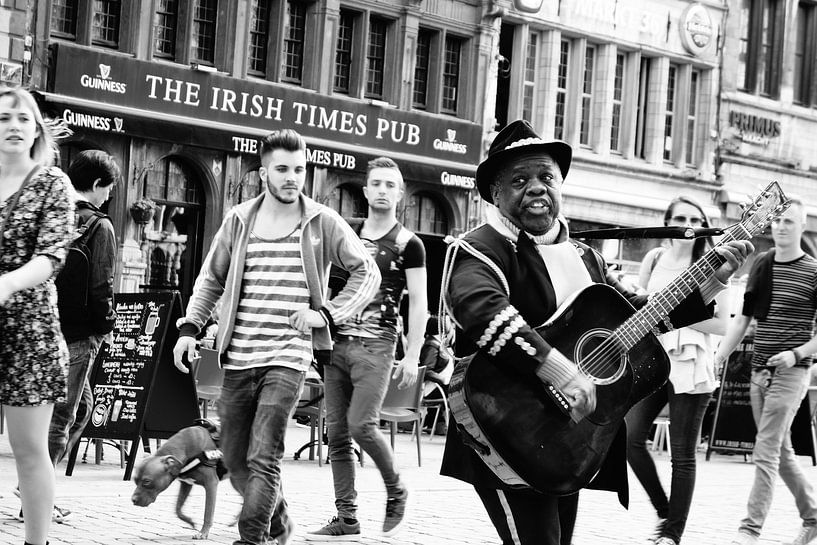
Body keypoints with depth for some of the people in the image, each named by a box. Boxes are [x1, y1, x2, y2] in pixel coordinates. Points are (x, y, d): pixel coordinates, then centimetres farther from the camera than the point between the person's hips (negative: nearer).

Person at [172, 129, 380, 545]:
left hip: (289, 357, -4)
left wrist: (327, 313, -6)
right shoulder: (239, 220, 6)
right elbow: (211, 279, 15)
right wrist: (189, 327, 3)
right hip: (237, 358, 4)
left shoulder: (323, 223, 0)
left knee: (263, 459, -14)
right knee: (235, 459, 11)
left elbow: (367, 272, 5)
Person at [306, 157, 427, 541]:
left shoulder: (408, 244, 2)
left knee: (361, 425, -16)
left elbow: (418, 303, -1)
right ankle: (347, 521, 8)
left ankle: (396, 492, 9)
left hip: (375, 346, -5)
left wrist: (412, 356, -7)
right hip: (338, 341, 5)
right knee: (337, 433, 2)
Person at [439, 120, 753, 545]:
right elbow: (481, 311, -31)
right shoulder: (480, 250, -11)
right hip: (511, 442, -8)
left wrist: (715, 278, 13)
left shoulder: (583, 257, 16)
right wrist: (562, 373, -37)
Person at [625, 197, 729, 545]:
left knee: (682, 454, -2)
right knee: (630, 437, -8)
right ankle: (663, 511, 12)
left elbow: (722, 324, -4)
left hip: (690, 365, -4)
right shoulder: (655, 259, 10)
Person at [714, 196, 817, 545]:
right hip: (759, 372, 6)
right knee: (781, 453, 13)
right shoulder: (760, 265, 10)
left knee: (766, 452, -9)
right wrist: (716, 359, 7)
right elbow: (742, 319, 13)